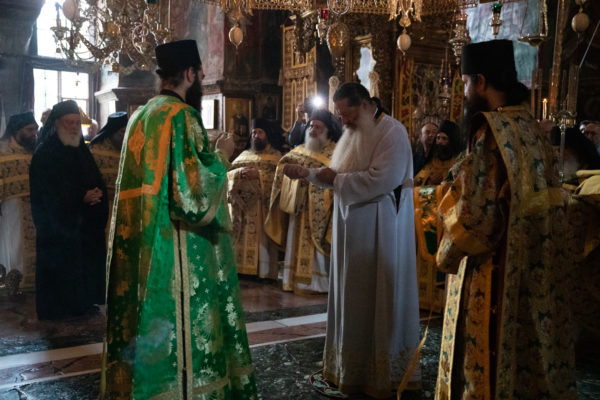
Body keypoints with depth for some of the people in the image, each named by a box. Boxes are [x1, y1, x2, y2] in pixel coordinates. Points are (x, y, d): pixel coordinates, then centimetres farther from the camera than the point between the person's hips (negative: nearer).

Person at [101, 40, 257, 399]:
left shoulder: (140, 117, 12)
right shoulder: (181, 116, -15)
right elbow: (194, 198, -20)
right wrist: (221, 155, -6)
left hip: (138, 256, 9)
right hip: (176, 258, -9)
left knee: (149, 339, 17)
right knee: (180, 338, 2)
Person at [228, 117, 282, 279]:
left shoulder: (275, 155, 10)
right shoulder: (244, 154, 21)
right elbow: (228, 173, 11)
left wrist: (258, 174, -15)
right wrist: (240, 172, -10)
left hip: (263, 204, -4)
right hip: (242, 204, 4)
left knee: (261, 237, -8)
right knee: (242, 237, -2)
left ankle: (263, 272, -6)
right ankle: (242, 268, 1)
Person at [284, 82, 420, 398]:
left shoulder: (392, 132, -12)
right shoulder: (353, 133, 15)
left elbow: (381, 179, -24)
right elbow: (337, 177, 16)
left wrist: (337, 178, -15)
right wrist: (307, 172, -1)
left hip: (379, 230, -8)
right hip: (352, 229, 8)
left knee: (378, 298, 0)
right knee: (353, 297, 12)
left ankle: (383, 373, 14)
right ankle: (352, 366, 25)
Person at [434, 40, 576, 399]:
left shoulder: (491, 131, -18)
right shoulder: (534, 130, 6)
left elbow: (476, 214, -20)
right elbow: (544, 206, 13)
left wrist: (447, 254, -3)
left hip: (495, 274, -8)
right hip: (536, 273, 8)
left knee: (486, 371, 6)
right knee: (531, 364, 19)